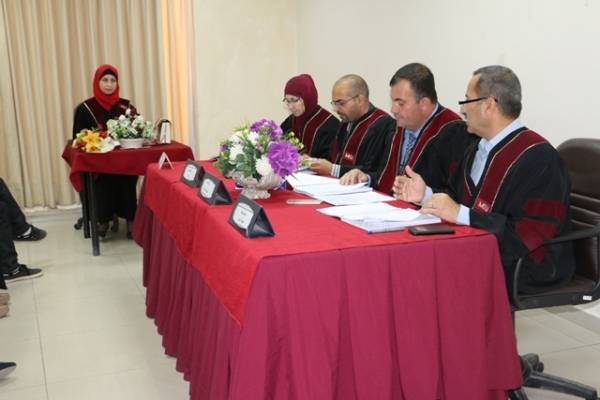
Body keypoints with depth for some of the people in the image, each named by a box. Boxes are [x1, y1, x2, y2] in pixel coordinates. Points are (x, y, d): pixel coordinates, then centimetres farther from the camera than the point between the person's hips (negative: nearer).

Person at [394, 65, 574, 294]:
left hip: (516, 273, -8)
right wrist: (425, 195, 5)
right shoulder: (477, 150, 13)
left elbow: (532, 233, -23)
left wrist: (461, 214, -25)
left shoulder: (538, 158, -16)